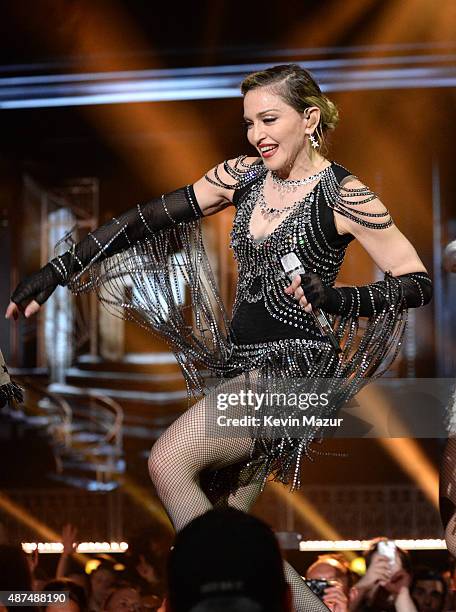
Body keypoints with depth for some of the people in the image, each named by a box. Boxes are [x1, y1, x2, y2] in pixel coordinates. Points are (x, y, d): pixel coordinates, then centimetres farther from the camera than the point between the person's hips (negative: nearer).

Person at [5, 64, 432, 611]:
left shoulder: (342, 196, -7)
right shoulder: (245, 176, 9)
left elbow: (418, 283, -8)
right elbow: (148, 220, 7)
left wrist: (337, 298, -24)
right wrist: (56, 272, 3)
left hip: (295, 367, -7)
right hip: (239, 366, 7)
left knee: (168, 462, -22)